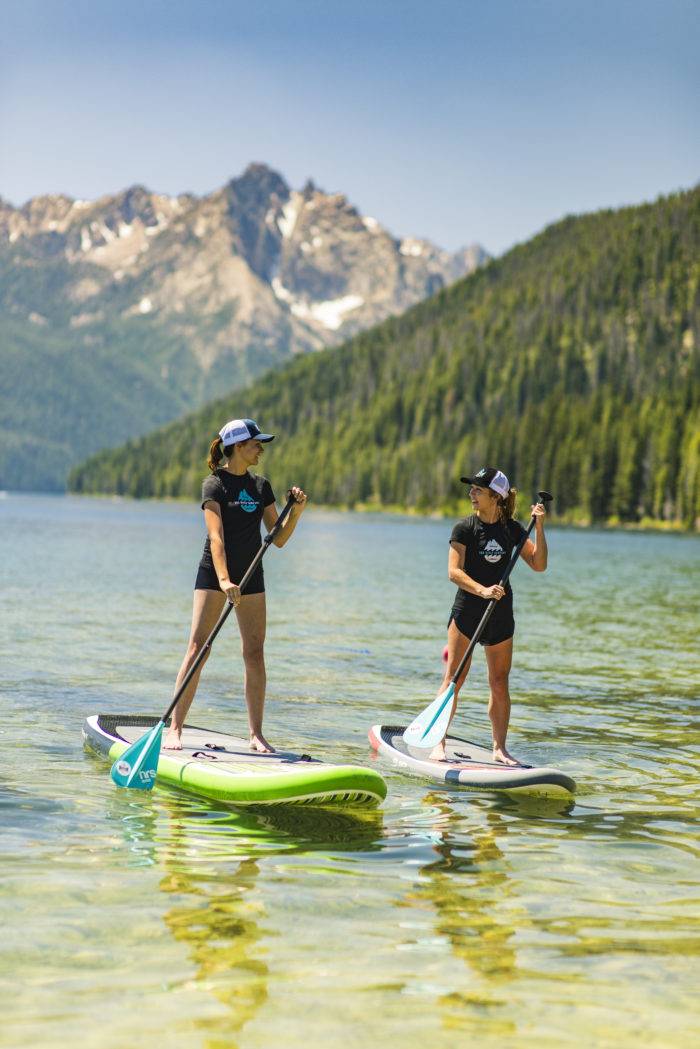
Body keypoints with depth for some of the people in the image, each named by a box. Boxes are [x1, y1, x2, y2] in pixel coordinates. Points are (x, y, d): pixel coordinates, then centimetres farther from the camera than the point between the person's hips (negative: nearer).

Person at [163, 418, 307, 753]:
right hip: (213, 574, -5)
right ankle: (174, 729, -8)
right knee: (197, 649, -11)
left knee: (254, 654, 2)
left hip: (251, 576, 5)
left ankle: (256, 734, 9)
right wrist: (224, 580, -33)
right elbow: (216, 536, -21)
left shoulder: (261, 487, 9)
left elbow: (278, 539, 8)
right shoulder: (214, 485, -8)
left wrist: (296, 511, -8)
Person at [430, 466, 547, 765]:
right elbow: (454, 572, -14)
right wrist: (482, 591, -29)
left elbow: (539, 565, 1)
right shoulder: (464, 528, -5)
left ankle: (499, 748, 15)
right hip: (467, 609, -3)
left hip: (501, 614, 3)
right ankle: (439, 743, -1)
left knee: (500, 684, 7)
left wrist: (539, 528, -8)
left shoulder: (512, 529, 5)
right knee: (453, 678, -6)